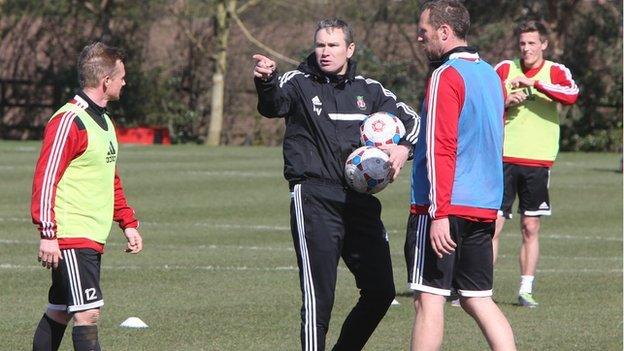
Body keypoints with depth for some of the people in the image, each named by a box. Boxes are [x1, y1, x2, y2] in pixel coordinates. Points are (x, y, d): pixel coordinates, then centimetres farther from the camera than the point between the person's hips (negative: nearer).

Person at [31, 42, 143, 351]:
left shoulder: (104, 122, 18)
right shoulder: (69, 122, -13)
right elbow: (45, 178, -17)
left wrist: (128, 223, 22)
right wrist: (47, 234, -20)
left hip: (93, 239, 10)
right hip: (70, 239, -10)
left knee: (59, 313, 12)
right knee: (88, 313, -15)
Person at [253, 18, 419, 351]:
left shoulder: (369, 90, 14)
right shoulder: (299, 83, 1)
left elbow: (410, 119, 22)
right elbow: (273, 105, -20)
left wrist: (403, 147, -1)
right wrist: (266, 83, -44)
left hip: (361, 201, 5)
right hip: (314, 199, -5)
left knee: (380, 291, 7)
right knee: (319, 295, -12)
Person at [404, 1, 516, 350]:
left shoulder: (446, 76, -11)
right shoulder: (490, 75, 15)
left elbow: (439, 149, -17)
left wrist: (439, 213, -20)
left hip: (444, 208, -8)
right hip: (484, 208, 8)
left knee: (429, 299, -4)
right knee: (479, 300, 11)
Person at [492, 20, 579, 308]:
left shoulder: (555, 72, 2)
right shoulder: (504, 69, 6)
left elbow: (571, 96, -18)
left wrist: (535, 83, -24)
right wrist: (506, 102, -11)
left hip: (538, 161, 0)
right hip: (504, 157, 0)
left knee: (530, 227, 5)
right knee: (493, 225, -4)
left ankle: (526, 289, 10)